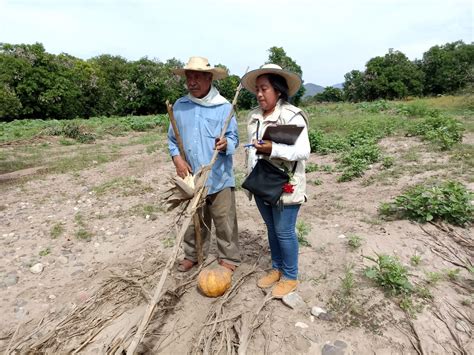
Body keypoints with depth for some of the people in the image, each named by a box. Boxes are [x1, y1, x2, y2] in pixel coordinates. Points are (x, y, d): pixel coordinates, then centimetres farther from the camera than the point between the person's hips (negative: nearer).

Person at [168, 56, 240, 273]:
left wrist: (225, 144, -27)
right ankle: (192, 255, 38)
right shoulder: (179, 106, 4)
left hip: (219, 177, -3)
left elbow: (234, 137, -3)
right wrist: (177, 159, -7)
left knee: (225, 222, 8)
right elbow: (172, 139, 10)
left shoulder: (224, 107, -5)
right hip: (192, 177, 3)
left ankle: (228, 257, 27)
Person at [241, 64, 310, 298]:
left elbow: (303, 151, -20)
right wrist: (251, 175, 16)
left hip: (284, 186, -7)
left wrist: (273, 149, -32)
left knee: (284, 231, 4)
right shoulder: (254, 116, 8)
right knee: (271, 228, 19)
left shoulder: (292, 116, -15)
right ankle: (276, 268, 38)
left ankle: (290, 277, 26)